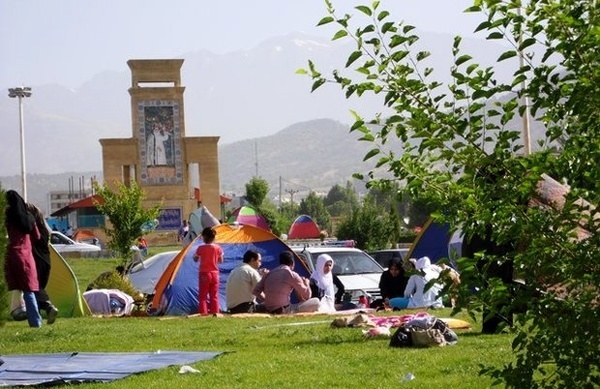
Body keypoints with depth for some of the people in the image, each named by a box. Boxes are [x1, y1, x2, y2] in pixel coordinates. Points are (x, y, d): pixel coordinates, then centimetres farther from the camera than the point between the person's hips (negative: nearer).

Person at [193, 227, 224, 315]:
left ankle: (203, 312, -4)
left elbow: (195, 259, 0)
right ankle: (215, 312, 7)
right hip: (215, 274, 3)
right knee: (214, 295, 10)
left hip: (204, 274, -3)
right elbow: (221, 261, 7)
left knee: (203, 295, 2)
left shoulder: (201, 248, -10)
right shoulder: (218, 248, -2)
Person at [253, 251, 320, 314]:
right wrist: (307, 283, 20)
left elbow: (255, 292, 10)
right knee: (316, 301, -5)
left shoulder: (269, 274, 10)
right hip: (284, 310, -7)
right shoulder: (292, 275, -5)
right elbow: (307, 296, 0)